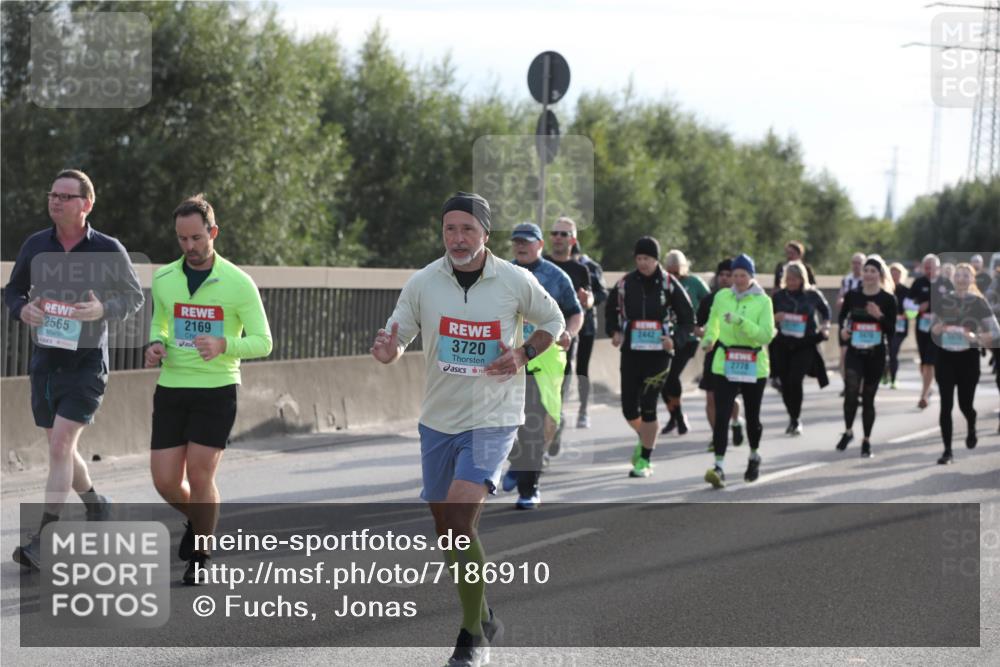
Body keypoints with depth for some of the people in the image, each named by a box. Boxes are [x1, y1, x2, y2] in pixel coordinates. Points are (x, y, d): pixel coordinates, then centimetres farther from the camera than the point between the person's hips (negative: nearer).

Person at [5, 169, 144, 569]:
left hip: (87, 361, -5)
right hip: (44, 360, 5)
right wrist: (22, 309, -12)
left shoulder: (109, 251, -8)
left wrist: (103, 309, -18)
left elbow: (134, 297, 3)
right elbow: (12, 291, 12)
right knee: (61, 449, 15)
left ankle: (43, 540, -16)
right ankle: (97, 506, 41)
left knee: (60, 445, -15)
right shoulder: (35, 246, 1)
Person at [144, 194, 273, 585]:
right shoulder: (163, 279, 6)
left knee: (200, 475, -9)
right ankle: (197, 521, 33)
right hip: (170, 390, 4)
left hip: (216, 391, -4)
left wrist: (224, 345, -24)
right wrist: (155, 345, -1)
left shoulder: (238, 283, -7)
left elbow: (262, 342, -6)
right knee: (165, 480, 0)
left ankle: (200, 557, 11)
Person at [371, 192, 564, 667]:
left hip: (493, 419, -4)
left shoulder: (516, 281, -7)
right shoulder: (422, 282, -4)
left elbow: (553, 321, 9)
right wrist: (389, 351, -22)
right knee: (446, 530, 11)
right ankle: (484, 617, 35)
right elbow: (397, 335, 2)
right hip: (438, 419, 4)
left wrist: (525, 354, -10)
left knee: (460, 521, -20)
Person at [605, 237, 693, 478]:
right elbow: (611, 311, 19)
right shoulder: (625, 283, 5)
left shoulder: (669, 285, -2)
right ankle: (645, 439, 36)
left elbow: (688, 319, 3)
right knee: (629, 408, 4)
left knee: (648, 407, -9)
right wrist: (614, 332, 1)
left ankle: (644, 461, 1)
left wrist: (675, 339, -14)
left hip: (658, 353, -3)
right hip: (630, 352, 3)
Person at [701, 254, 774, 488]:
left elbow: (767, 335, -15)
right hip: (725, 365, 1)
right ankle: (719, 466, -17)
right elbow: (713, 322, 23)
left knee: (752, 416, 12)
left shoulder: (763, 301, -5)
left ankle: (754, 456, 39)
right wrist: (709, 339, 5)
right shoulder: (721, 297, 4)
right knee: (721, 415, -13)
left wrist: (740, 321, -24)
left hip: (754, 366, -1)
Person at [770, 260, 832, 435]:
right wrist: (775, 318, -14)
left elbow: (825, 310, 17)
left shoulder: (812, 294, -1)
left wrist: (825, 327, 2)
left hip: (805, 344, -2)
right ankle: (793, 418, 22)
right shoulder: (779, 296, 2)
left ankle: (796, 419, -2)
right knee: (785, 382, 3)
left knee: (795, 379, -17)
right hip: (783, 344, 3)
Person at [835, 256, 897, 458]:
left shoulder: (888, 299, -3)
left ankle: (867, 441, 20)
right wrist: (843, 328, -2)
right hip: (854, 352, 0)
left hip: (876, 354, 0)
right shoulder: (852, 295, 1)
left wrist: (880, 316, -21)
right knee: (851, 391, -19)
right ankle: (848, 431, 4)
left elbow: (891, 330, -4)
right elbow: (842, 315, 18)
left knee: (868, 397, 6)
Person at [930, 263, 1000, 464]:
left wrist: (976, 337, -21)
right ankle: (947, 450, 3)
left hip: (968, 357, -1)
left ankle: (971, 429, 37)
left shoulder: (978, 303, -2)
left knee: (965, 404, 1)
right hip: (945, 357, 2)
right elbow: (930, 329, 11)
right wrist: (936, 329, -12)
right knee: (946, 405, -3)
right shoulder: (941, 301, 4)